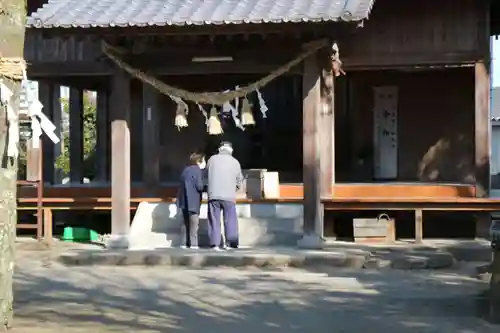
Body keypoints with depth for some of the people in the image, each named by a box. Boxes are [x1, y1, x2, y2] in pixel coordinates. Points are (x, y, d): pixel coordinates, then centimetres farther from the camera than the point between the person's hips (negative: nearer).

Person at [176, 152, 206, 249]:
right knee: (194, 223, -5)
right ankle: (193, 244, -7)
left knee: (188, 223, 13)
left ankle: (189, 243, 15)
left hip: (184, 201, 8)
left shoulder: (186, 170, 16)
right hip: (192, 201, -8)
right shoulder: (196, 170, -9)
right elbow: (199, 186, -15)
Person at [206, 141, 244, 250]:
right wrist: (236, 187, 30)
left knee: (214, 220, 5)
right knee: (230, 220, 7)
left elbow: (207, 173, 12)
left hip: (213, 195, 1)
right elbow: (239, 180, 8)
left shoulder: (212, 159, 2)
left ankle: (215, 243, 1)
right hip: (229, 196, -1)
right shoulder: (235, 162, 1)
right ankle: (232, 243, 6)